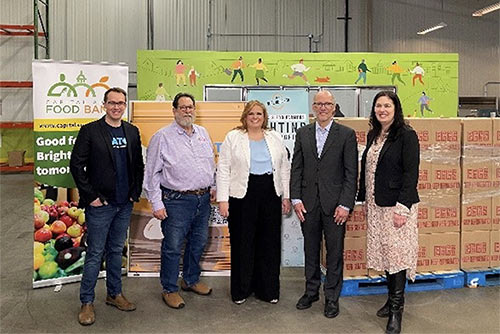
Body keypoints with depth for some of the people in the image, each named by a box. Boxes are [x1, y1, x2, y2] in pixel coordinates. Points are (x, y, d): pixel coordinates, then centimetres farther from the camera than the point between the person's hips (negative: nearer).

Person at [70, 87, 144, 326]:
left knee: (116, 250, 16)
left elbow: (138, 165, 13)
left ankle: (115, 294, 29)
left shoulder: (132, 132, 8)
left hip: (125, 205, 5)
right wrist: (91, 196, -11)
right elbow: (76, 165, -8)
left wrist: (135, 193, 5)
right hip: (100, 204, -4)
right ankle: (87, 302, 16)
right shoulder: (90, 131, -6)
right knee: (95, 254, 3)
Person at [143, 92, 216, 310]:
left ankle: (191, 280, 37)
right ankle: (170, 290, 19)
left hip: (203, 199, 6)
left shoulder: (203, 133, 11)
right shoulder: (162, 136, -6)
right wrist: (156, 204, -11)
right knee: (173, 247, 1)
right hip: (177, 201, -6)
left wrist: (212, 187, 15)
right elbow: (152, 173, -7)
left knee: (198, 243, 17)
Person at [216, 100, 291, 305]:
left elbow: (284, 169, 12)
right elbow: (223, 170, -1)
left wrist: (286, 196, 8)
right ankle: (241, 290, 21)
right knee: (242, 244, 5)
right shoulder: (233, 138, 2)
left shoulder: (275, 138, 10)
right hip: (242, 196, -2)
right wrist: (222, 199, -7)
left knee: (269, 243, 8)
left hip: (270, 196, 3)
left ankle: (267, 289, 22)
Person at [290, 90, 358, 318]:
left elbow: (351, 172, -5)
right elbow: (296, 168, 7)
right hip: (308, 203, 3)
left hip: (334, 204, -3)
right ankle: (311, 291, 32)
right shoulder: (303, 133, 7)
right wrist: (296, 199, -1)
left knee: (334, 253, 7)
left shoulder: (346, 134, -2)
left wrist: (345, 204, -12)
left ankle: (332, 297, 22)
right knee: (310, 250, 15)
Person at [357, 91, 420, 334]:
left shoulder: (406, 136, -9)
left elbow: (411, 173, -14)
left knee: (397, 253, -2)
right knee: (384, 252, 13)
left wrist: (402, 208, -19)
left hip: (397, 205, -7)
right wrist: (364, 200, 13)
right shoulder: (373, 135, 12)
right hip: (375, 205, 7)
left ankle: (396, 309, 10)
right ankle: (393, 298, 28)